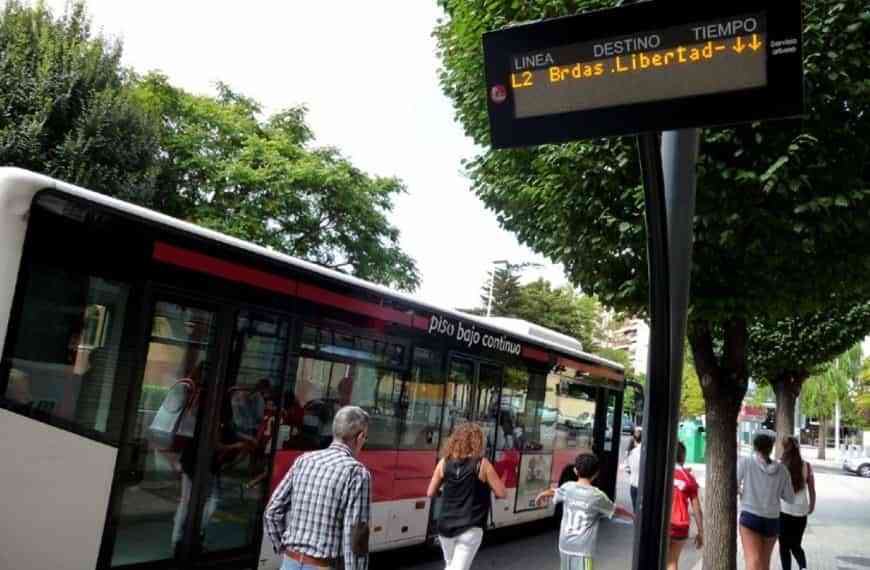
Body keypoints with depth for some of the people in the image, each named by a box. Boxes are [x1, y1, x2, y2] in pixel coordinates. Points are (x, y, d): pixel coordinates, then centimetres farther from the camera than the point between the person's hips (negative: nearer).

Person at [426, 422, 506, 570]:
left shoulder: (444, 463, -1)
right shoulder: (482, 464, -10)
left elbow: (430, 493, 6)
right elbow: (502, 493, -7)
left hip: (446, 527, 4)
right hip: (470, 529, -4)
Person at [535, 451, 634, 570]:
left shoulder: (568, 487, 0)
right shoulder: (597, 495, -11)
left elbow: (552, 492, 22)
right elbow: (617, 511, 4)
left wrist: (540, 497, 45)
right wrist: (634, 517, 23)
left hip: (565, 546, 6)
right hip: (583, 549, -5)